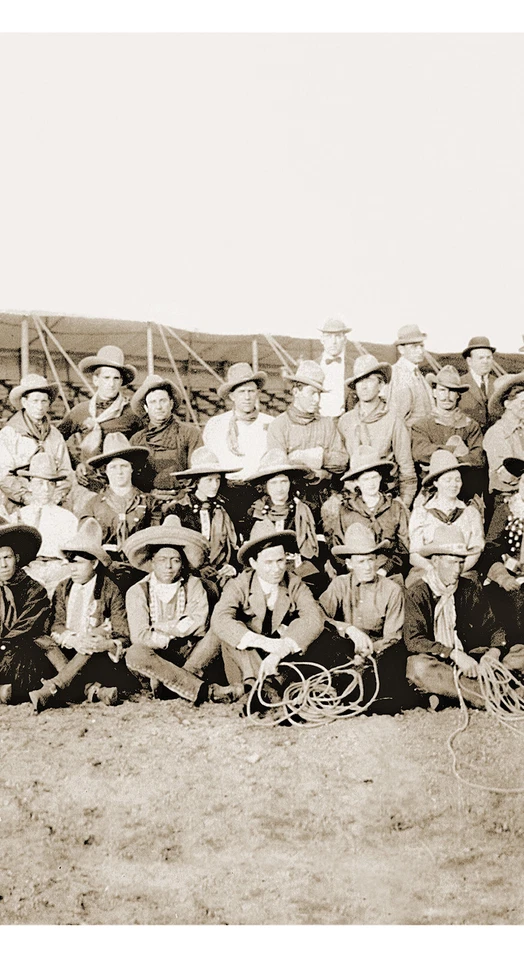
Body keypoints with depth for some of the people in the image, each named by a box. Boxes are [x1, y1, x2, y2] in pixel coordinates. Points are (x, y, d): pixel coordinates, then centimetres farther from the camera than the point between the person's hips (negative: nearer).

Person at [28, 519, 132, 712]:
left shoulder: (110, 591, -1)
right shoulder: (63, 588, 11)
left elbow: (123, 637, -5)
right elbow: (55, 625, 1)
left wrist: (106, 644, -29)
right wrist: (72, 640, -22)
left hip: (102, 659, -3)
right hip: (68, 654, 4)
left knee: (101, 631, -33)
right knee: (41, 641, -23)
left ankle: (50, 690, -41)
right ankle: (91, 689, -36)